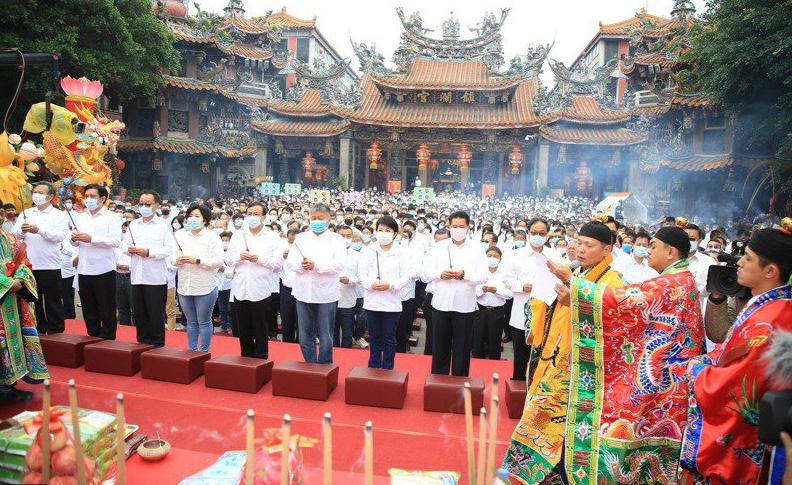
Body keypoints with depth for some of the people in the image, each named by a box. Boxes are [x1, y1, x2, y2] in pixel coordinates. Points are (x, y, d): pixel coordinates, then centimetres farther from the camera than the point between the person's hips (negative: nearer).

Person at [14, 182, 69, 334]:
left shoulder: (59, 215, 2)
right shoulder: (26, 213, 14)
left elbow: (60, 236, -13)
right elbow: (15, 235, 5)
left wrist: (39, 230, -24)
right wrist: (22, 230, -16)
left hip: (50, 265, -4)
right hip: (28, 264, 4)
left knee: (53, 301, 2)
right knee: (33, 300, 12)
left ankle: (55, 332, 11)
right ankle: (38, 330, 23)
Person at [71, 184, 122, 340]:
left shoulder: (111, 217, -2)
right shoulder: (80, 217, 16)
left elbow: (116, 241, -15)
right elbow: (75, 243, 17)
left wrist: (91, 239, -21)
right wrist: (74, 239, -5)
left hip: (103, 269, -5)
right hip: (84, 269, 6)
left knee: (107, 308, 2)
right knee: (88, 308, 13)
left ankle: (108, 338, 11)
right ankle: (93, 336, 25)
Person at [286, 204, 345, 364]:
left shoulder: (337, 239, 2)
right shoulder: (300, 238, 13)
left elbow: (339, 264, -11)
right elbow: (290, 260, 5)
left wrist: (315, 265, -22)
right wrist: (301, 265, -16)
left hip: (326, 294, -3)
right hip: (304, 292, 3)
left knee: (325, 337, 5)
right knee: (305, 336, 11)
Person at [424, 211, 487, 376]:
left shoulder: (476, 248, 0)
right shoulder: (439, 246, 5)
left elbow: (483, 276, -6)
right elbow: (427, 271, 3)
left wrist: (464, 274, -22)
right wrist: (440, 274, -17)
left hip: (465, 305, -1)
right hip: (441, 303, 2)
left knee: (462, 347, 8)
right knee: (439, 346, 11)